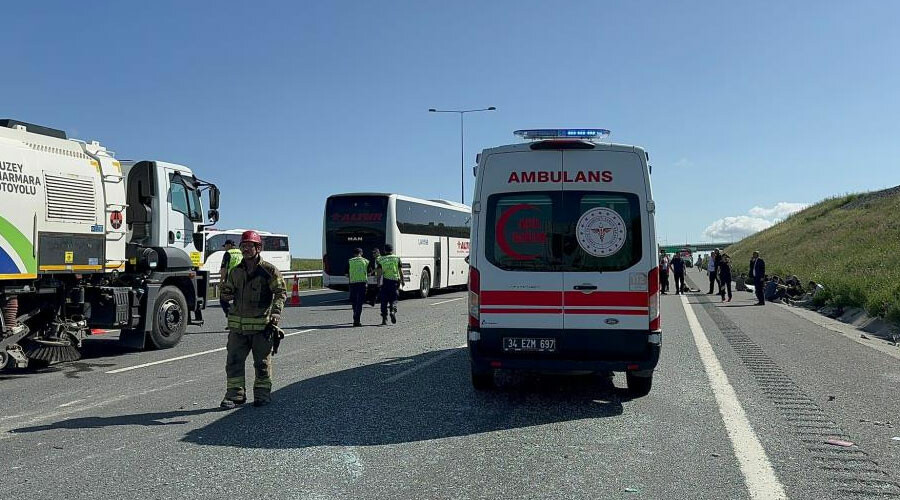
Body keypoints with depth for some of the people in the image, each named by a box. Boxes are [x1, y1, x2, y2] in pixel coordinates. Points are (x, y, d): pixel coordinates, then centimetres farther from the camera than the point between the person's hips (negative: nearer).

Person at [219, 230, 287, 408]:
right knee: (233, 360, 2)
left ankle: (262, 394, 17)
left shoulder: (269, 270, -3)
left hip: (262, 324, -4)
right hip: (237, 324, 4)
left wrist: (276, 313, -19)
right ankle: (235, 394, 12)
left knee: (262, 362, 5)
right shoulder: (236, 271, 12)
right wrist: (227, 294, -1)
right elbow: (226, 290, 24)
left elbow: (281, 292, -5)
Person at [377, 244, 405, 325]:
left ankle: (384, 319, 5)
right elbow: (400, 271, 2)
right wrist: (402, 281, 9)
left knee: (384, 301, 6)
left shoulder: (381, 259, 3)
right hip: (395, 281, 0)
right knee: (393, 299, 9)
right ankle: (393, 311, -19)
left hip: (385, 281, 0)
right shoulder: (397, 258, 4)